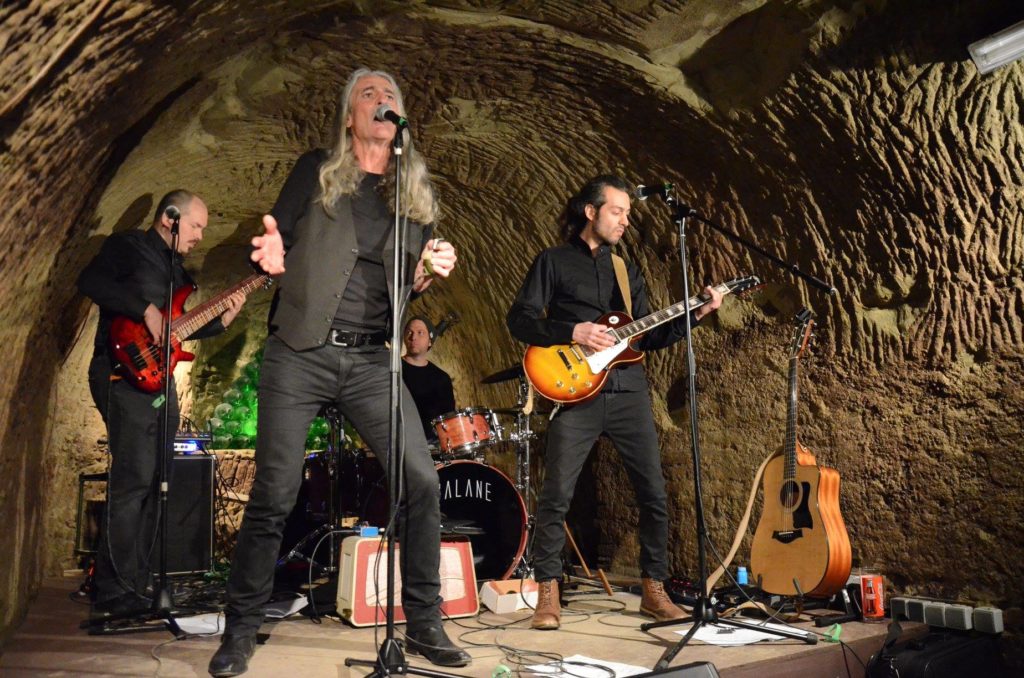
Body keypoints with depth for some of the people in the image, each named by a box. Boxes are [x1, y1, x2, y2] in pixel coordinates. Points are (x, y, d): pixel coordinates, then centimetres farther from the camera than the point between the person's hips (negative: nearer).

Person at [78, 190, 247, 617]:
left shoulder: (177, 269, 23)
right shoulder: (127, 247, 0)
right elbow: (91, 282, -18)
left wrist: (222, 319, 9)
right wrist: (147, 309, -22)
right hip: (124, 373, -8)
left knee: (154, 483, 8)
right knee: (134, 478, -15)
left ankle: (136, 585, 16)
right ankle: (114, 592, -9)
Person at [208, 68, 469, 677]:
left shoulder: (418, 191, 14)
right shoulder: (317, 171, 8)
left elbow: (412, 284, 15)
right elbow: (276, 241, 6)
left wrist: (428, 272, -7)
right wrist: (273, 257, -17)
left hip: (371, 360, 2)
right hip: (300, 354, -2)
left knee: (422, 480, -7)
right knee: (274, 496, -1)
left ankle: (425, 624, 10)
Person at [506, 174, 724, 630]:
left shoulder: (627, 271, 21)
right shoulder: (554, 261, 6)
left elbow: (647, 337, 18)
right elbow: (518, 319, -3)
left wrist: (694, 314, 7)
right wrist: (572, 332, -15)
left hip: (629, 392, 5)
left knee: (654, 492, 4)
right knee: (557, 495, -8)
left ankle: (654, 591, 19)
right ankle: (548, 596, 6)